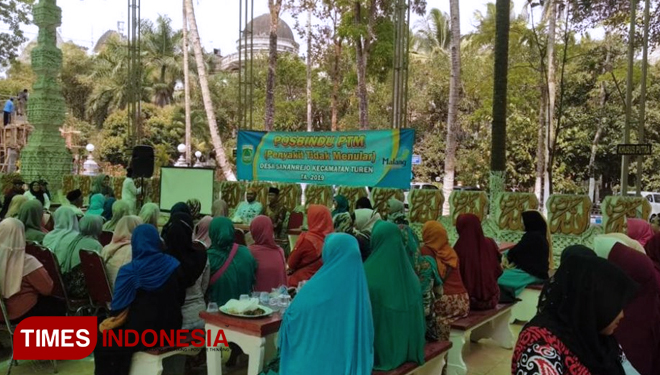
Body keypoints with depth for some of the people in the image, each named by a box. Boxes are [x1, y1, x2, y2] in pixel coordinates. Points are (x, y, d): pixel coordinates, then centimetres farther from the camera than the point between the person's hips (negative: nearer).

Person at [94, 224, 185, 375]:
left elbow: (118, 309, -8)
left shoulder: (128, 271, -14)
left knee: (101, 342, 21)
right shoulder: (174, 265, -3)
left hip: (141, 334, -5)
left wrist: (112, 320, 13)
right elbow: (180, 298, 7)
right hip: (170, 331, 5)